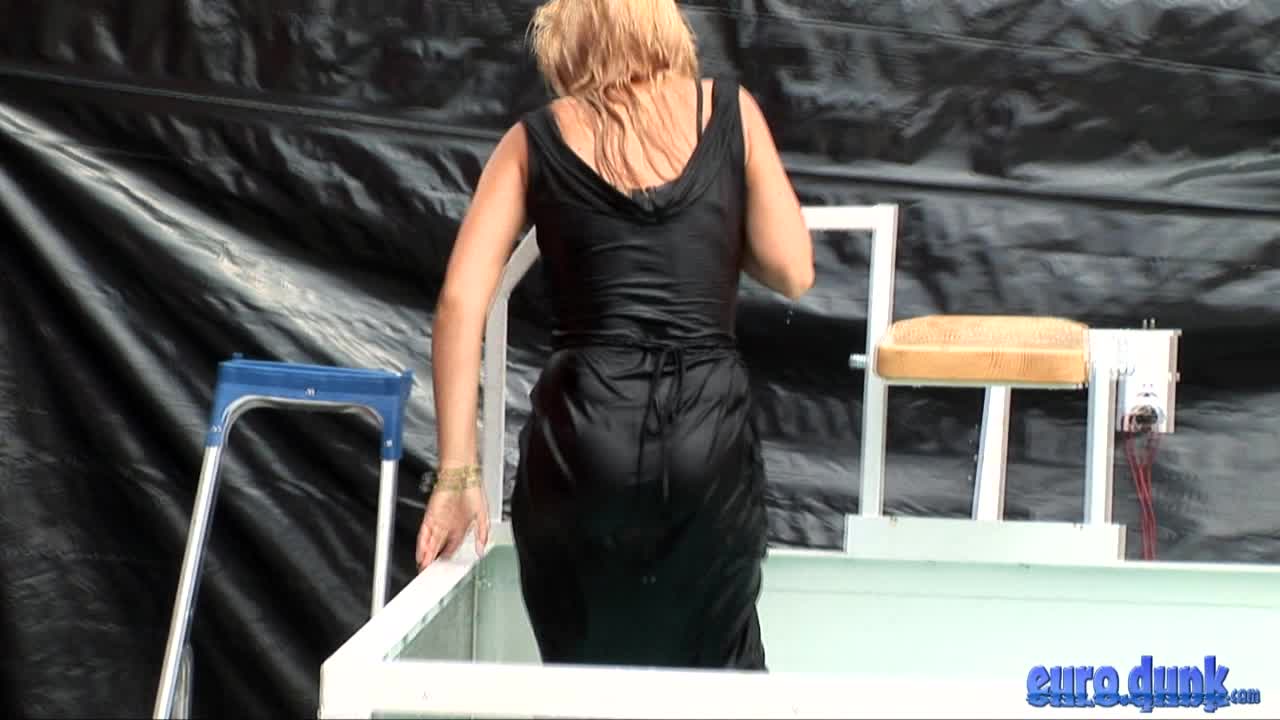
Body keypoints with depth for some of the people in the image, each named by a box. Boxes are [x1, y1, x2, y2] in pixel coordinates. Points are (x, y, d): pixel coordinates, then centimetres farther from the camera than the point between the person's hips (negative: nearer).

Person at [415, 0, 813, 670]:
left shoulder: (536, 140, 10)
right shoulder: (730, 112, 9)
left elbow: (460, 301, 0)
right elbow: (792, 274, 9)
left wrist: (457, 473, 0)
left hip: (582, 432, 0)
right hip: (708, 428, 0)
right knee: (719, 672, 16)